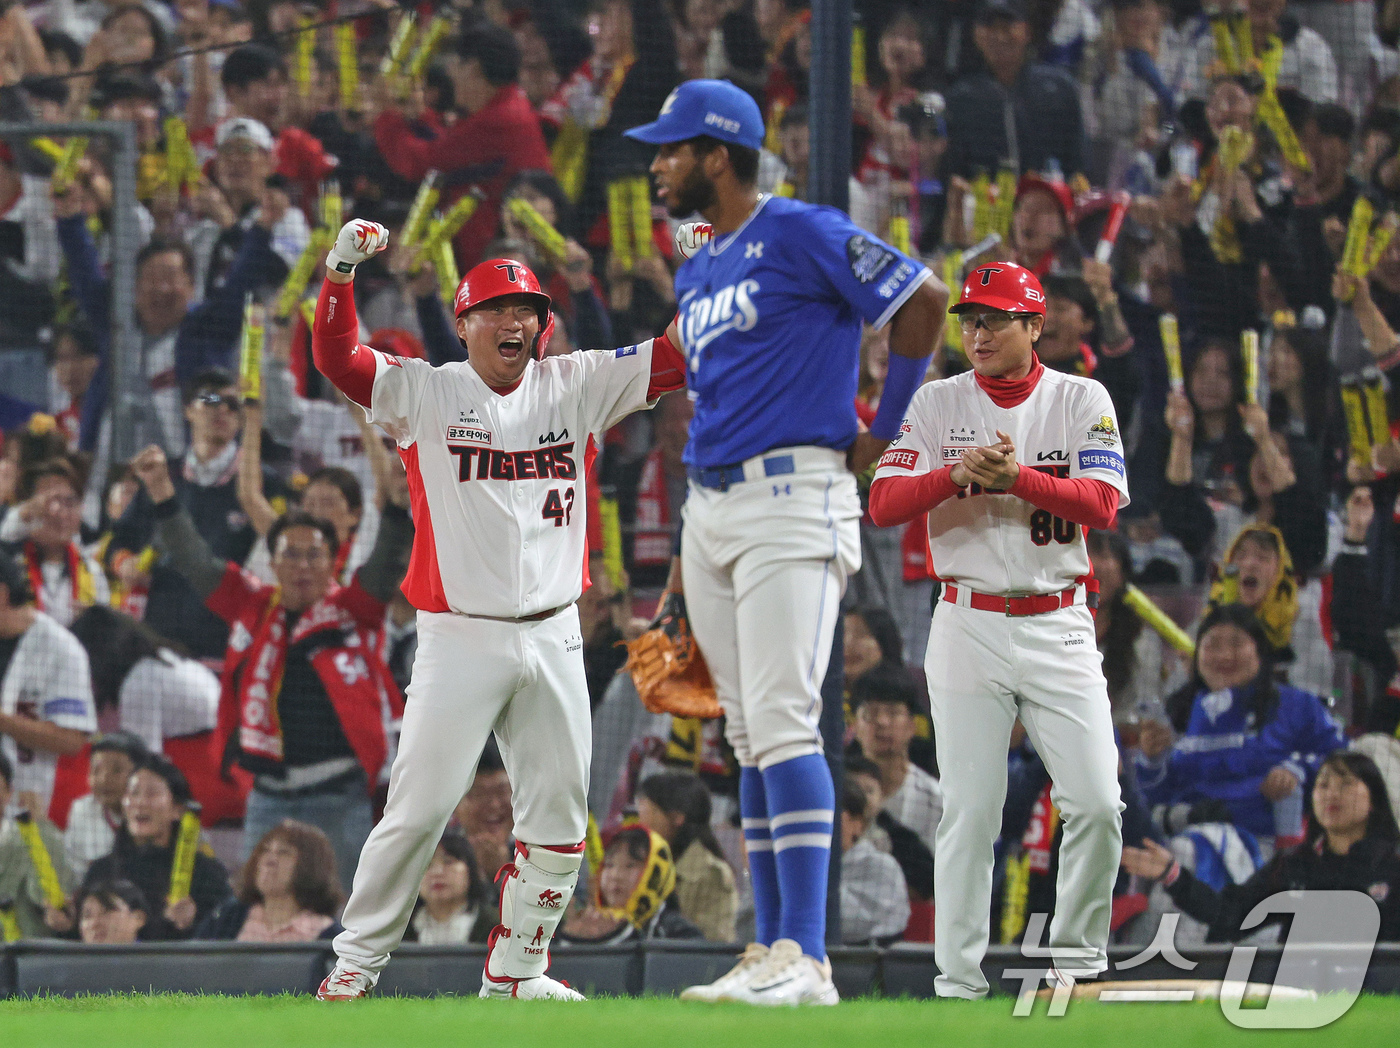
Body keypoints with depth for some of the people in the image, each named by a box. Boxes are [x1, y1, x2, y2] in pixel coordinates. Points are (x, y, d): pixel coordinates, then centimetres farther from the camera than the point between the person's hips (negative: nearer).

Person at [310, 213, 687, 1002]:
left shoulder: (574, 388, 8)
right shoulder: (425, 392, 0)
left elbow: (676, 357, 4)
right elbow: (336, 359, -12)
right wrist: (342, 271, -25)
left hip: (553, 638, 4)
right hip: (460, 634, -4)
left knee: (559, 814, 6)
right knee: (421, 808, -8)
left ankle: (516, 970, 18)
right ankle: (358, 958, 3)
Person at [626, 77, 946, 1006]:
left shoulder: (801, 234, -7)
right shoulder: (695, 273, 19)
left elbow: (923, 299, -10)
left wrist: (883, 434, -6)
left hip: (792, 499, -9)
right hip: (711, 506, 9)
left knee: (782, 722, -16)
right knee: (750, 740, 7)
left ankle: (806, 959, -19)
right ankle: (773, 952, 9)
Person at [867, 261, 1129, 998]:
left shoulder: (1081, 401, 4)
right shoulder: (937, 404, 5)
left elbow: (1103, 504, -9)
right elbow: (883, 505, -4)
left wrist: (1019, 477, -23)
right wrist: (955, 474, -21)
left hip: (1059, 625, 0)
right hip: (968, 626, 0)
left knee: (1096, 803, -8)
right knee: (969, 812, -3)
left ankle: (1076, 957, 10)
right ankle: (957, 981, 1)